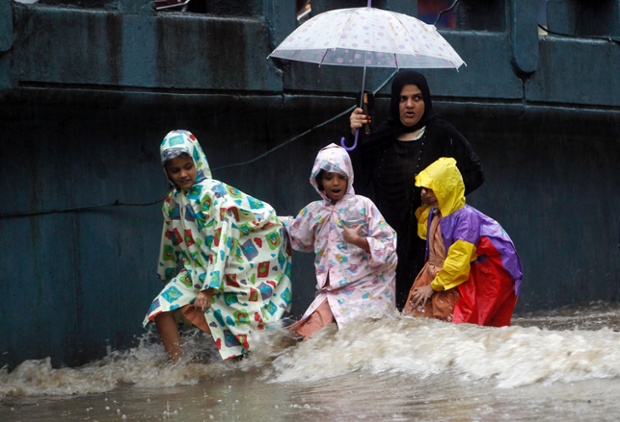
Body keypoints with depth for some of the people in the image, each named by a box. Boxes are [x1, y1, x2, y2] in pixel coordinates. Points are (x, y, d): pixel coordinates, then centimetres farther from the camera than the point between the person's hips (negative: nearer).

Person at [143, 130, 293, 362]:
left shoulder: (214, 193, -17)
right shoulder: (172, 203, 5)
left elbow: (222, 241, -22)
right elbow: (172, 243, 20)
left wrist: (210, 287, -25)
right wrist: (168, 275, 29)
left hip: (227, 272, -6)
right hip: (197, 270, 6)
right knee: (162, 309, -10)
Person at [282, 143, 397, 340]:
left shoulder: (362, 205, -1)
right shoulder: (314, 212, 13)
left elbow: (388, 243, -6)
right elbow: (295, 237, 32)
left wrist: (358, 241, -18)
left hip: (366, 291, -4)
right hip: (331, 292, 4)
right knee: (311, 337, -15)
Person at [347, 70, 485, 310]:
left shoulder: (442, 135, 1)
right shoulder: (381, 137, 12)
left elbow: (475, 174, 1)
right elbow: (357, 173, 7)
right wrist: (354, 137, -4)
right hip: (390, 234, 3)